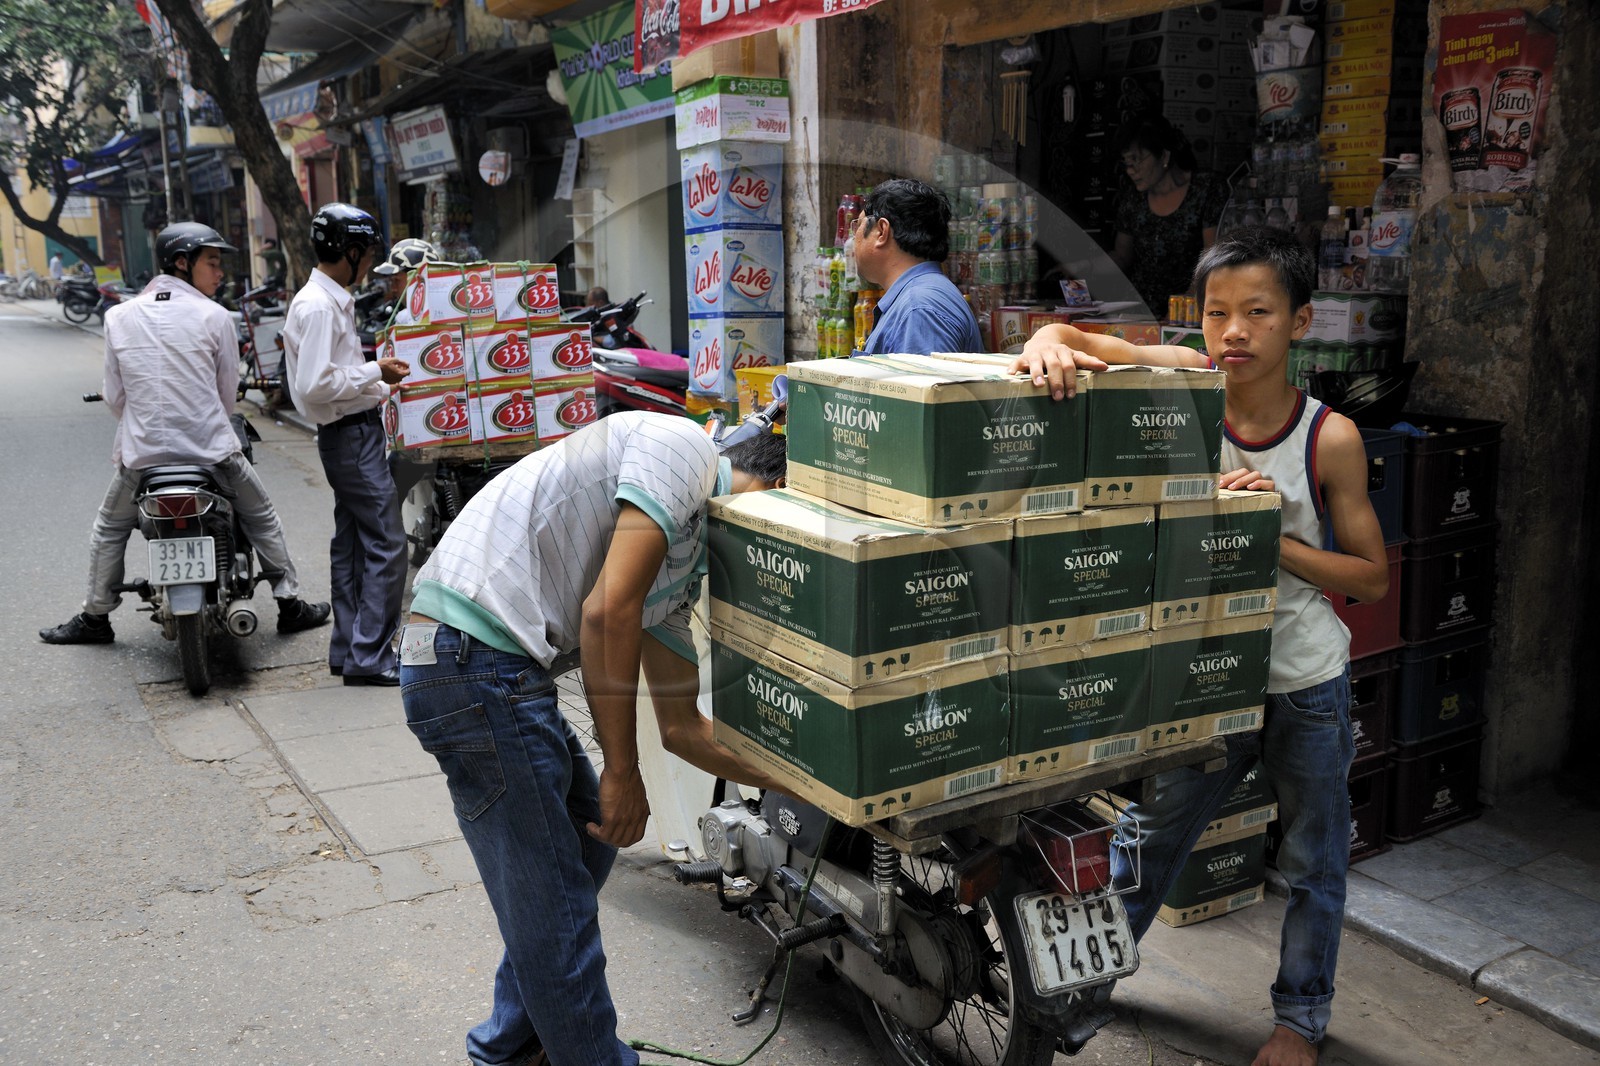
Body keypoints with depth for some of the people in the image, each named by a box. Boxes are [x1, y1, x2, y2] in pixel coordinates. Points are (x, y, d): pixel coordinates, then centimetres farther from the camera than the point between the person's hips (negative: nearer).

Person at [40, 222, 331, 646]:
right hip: (210, 447, -2)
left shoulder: (119, 316, 4)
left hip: (142, 452, 2)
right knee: (262, 518, 16)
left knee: (109, 528, 23)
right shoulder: (214, 316, -4)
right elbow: (228, 393, 3)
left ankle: (95, 618, 29)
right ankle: (291, 606, 19)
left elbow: (115, 396, 8)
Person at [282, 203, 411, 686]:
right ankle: (370, 658, -5)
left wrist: (383, 387, 15)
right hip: (351, 434, -11)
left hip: (353, 433, 11)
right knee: (386, 543, -9)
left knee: (352, 542, 13)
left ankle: (348, 648, 21)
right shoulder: (318, 306, -17)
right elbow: (315, 385, -24)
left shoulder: (332, 300, 16)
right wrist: (376, 371, -16)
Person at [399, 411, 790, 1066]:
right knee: (554, 905, -1)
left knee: (591, 837, 23)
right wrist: (622, 771, -10)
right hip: (472, 658, -11)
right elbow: (609, 611, -18)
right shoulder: (683, 448, -7)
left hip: (503, 665, 11)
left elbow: (681, 727, 22)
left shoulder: (685, 559, 20)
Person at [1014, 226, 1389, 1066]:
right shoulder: (1189, 384, -12)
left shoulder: (1330, 439, -14)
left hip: (1308, 686, -1)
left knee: (1312, 865, 17)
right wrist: (1048, 345, -39)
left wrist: (1274, 540, -22)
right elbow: (1074, 340, -16)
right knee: (1152, 836, 19)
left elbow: (1372, 578, -8)